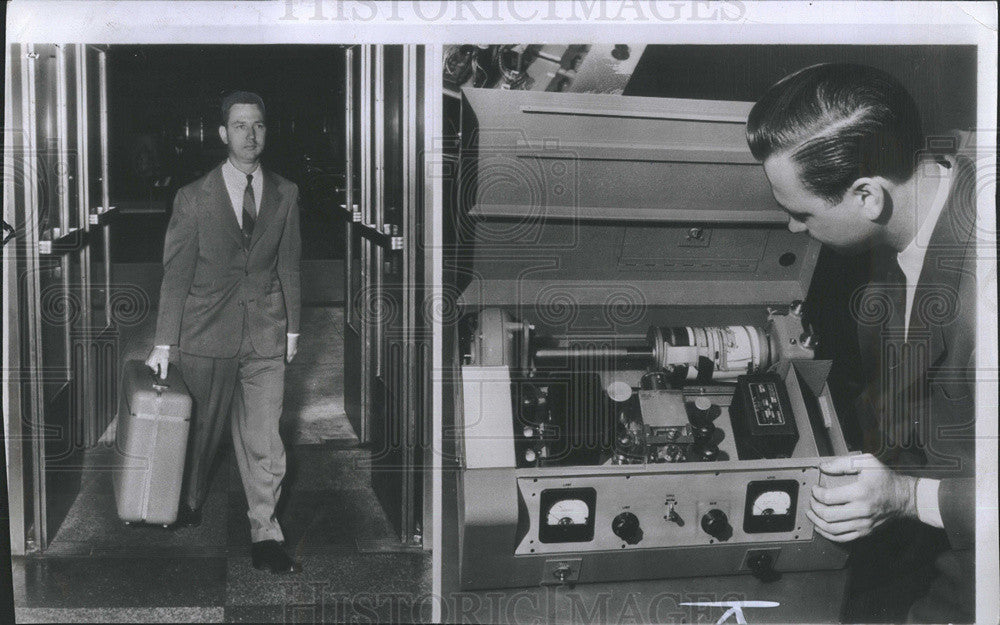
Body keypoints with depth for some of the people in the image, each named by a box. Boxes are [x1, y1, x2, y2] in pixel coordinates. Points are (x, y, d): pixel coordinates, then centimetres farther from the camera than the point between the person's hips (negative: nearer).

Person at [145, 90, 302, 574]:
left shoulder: (285, 195, 5)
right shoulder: (194, 198, -3)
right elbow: (176, 274, -3)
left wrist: (292, 327, 10)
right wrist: (164, 343, -5)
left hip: (266, 335, 1)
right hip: (208, 333, -1)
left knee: (264, 437, -3)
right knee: (203, 426, 14)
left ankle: (265, 535, 7)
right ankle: (190, 502, 40)